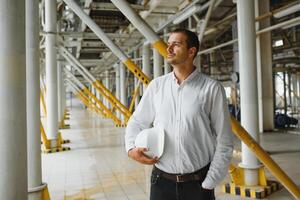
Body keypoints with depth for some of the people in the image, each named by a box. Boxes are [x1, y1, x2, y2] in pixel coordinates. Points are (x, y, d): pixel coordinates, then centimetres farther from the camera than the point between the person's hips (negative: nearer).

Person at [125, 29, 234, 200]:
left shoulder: (212, 88, -8)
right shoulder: (156, 85, 2)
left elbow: (224, 142, -5)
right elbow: (137, 122, 10)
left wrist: (208, 185, -6)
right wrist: (132, 149, -8)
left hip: (197, 183, -2)